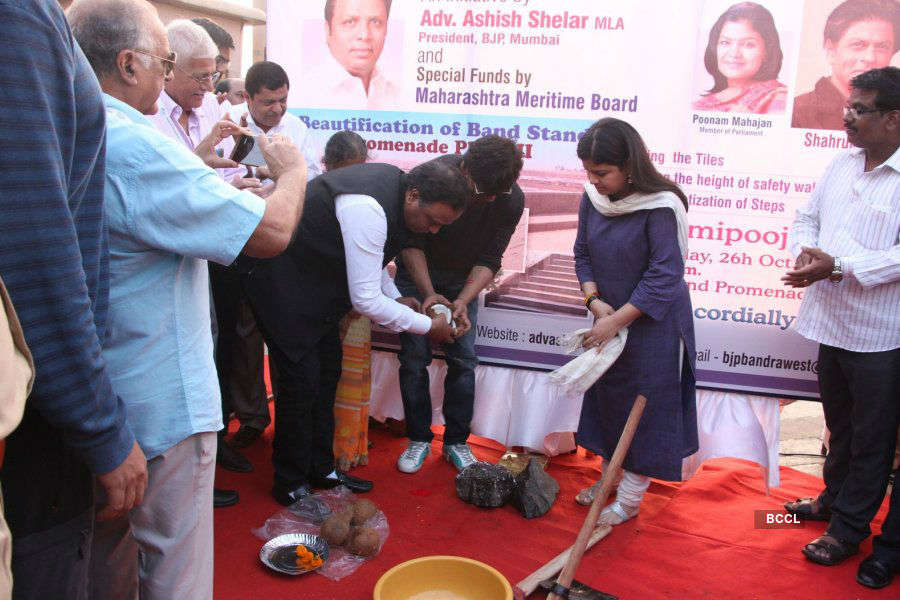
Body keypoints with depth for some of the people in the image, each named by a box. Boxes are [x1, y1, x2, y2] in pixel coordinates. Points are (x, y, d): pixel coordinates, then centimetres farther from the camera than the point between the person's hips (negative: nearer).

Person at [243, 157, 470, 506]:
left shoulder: (393, 184, -3)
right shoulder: (367, 209, -33)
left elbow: (370, 253, 15)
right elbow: (365, 300, -30)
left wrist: (394, 297, 5)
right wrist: (428, 326, -19)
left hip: (316, 286, 10)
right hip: (283, 288, -10)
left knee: (328, 372, 13)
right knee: (301, 382, -6)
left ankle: (321, 469, 28)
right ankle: (291, 485, 12)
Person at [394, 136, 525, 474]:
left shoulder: (511, 200, -24)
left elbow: (488, 261, -15)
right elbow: (411, 243, -18)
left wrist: (463, 302, -29)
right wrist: (428, 292, -29)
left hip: (464, 279, 2)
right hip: (418, 272, -1)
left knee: (463, 359, -3)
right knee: (414, 356, -5)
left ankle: (456, 441, 12)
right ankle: (419, 438, 11)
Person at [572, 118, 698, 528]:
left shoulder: (660, 207, -23)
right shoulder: (592, 198, -4)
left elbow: (664, 277, -23)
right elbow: (583, 254, 5)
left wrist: (616, 320, -23)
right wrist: (595, 301, -10)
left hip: (652, 324, -7)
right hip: (609, 318, 7)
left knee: (645, 405, 4)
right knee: (606, 397, 17)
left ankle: (630, 498, 19)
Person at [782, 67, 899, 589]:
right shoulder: (844, 163, 6)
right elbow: (808, 217, 14)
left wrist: (838, 266, -29)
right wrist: (806, 249, -6)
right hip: (833, 322, 7)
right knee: (840, 424, 24)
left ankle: (849, 529, 26)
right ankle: (834, 500, 44)